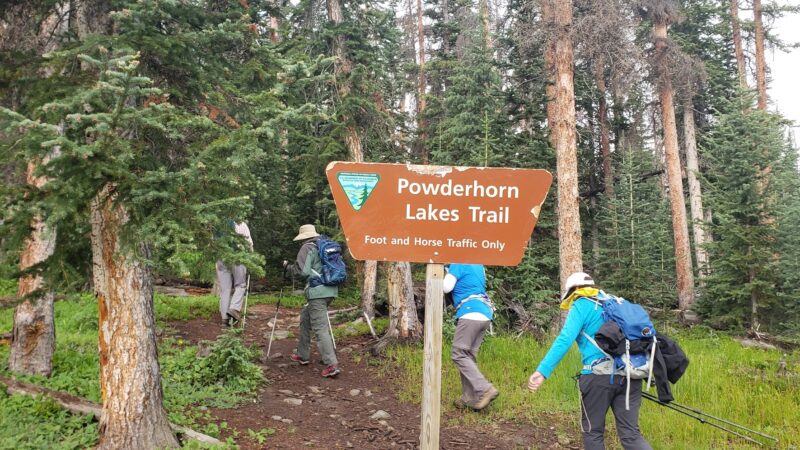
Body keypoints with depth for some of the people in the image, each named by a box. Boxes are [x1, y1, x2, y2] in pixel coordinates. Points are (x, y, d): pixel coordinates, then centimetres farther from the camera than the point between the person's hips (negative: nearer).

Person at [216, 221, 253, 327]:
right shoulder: (241, 225, 7)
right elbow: (249, 241, 3)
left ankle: (225, 318, 5)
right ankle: (234, 308, -12)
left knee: (224, 289, 6)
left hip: (221, 259, 4)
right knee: (240, 285, 9)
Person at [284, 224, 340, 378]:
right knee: (305, 318, 23)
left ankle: (332, 365, -17)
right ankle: (303, 355, 31)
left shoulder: (307, 248, -5)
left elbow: (301, 271, -12)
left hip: (317, 292, -8)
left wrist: (288, 266, 5)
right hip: (330, 290, 9)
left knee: (320, 328, -9)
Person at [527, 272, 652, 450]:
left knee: (593, 432, 10)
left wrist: (542, 371, -19)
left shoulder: (581, 306, 2)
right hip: (629, 374, 6)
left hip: (599, 376, -6)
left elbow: (564, 340, -13)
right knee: (631, 433, 7)